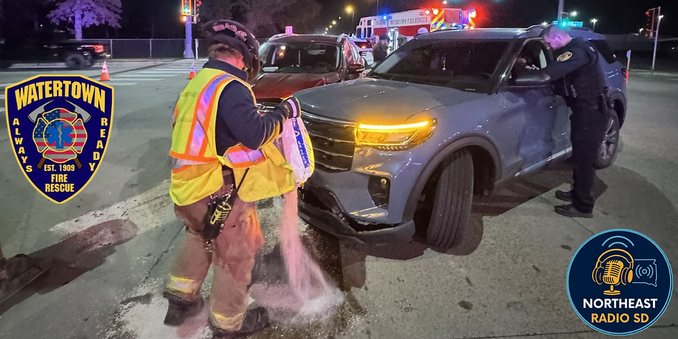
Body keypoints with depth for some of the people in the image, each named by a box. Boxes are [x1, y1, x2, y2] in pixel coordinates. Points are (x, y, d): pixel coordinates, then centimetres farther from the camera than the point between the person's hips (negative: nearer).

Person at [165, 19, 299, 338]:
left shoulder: (195, 86, 12)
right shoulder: (230, 87, -18)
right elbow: (255, 134, -25)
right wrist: (284, 112, -10)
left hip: (191, 187, 9)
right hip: (219, 192, -9)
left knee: (200, 238, 31)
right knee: (236, 255, 8)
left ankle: (180, 296, 40)